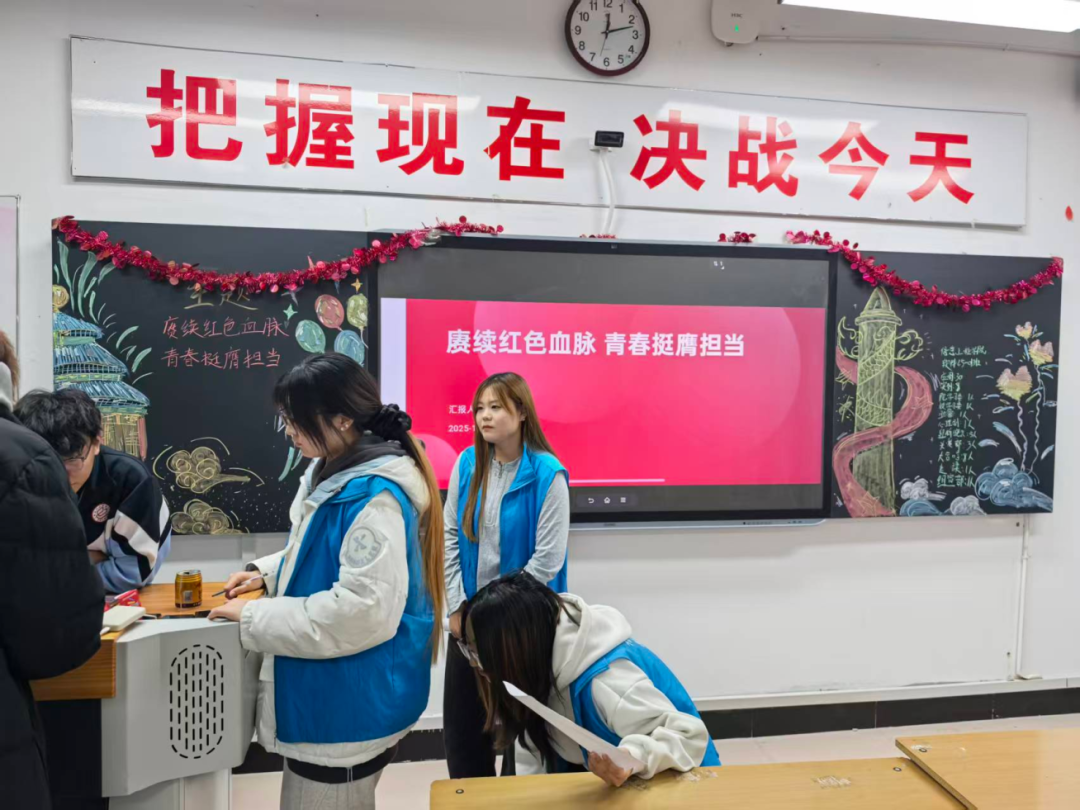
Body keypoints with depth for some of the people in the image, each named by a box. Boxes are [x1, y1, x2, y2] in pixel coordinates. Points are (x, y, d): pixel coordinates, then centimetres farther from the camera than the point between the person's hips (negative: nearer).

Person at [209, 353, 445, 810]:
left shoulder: (375, 496, -27)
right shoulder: (330, 473, 5)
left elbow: (362, 610, -31)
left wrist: (254, 619, -22)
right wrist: (268, 573, 5)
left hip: (351, 706, -10)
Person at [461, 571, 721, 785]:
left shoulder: (604, 681, -35)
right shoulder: (540, 668, -11)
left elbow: (690, 736, -31)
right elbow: (535, 742, 0)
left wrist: (633, 757, -46)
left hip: (664, 788, -5)